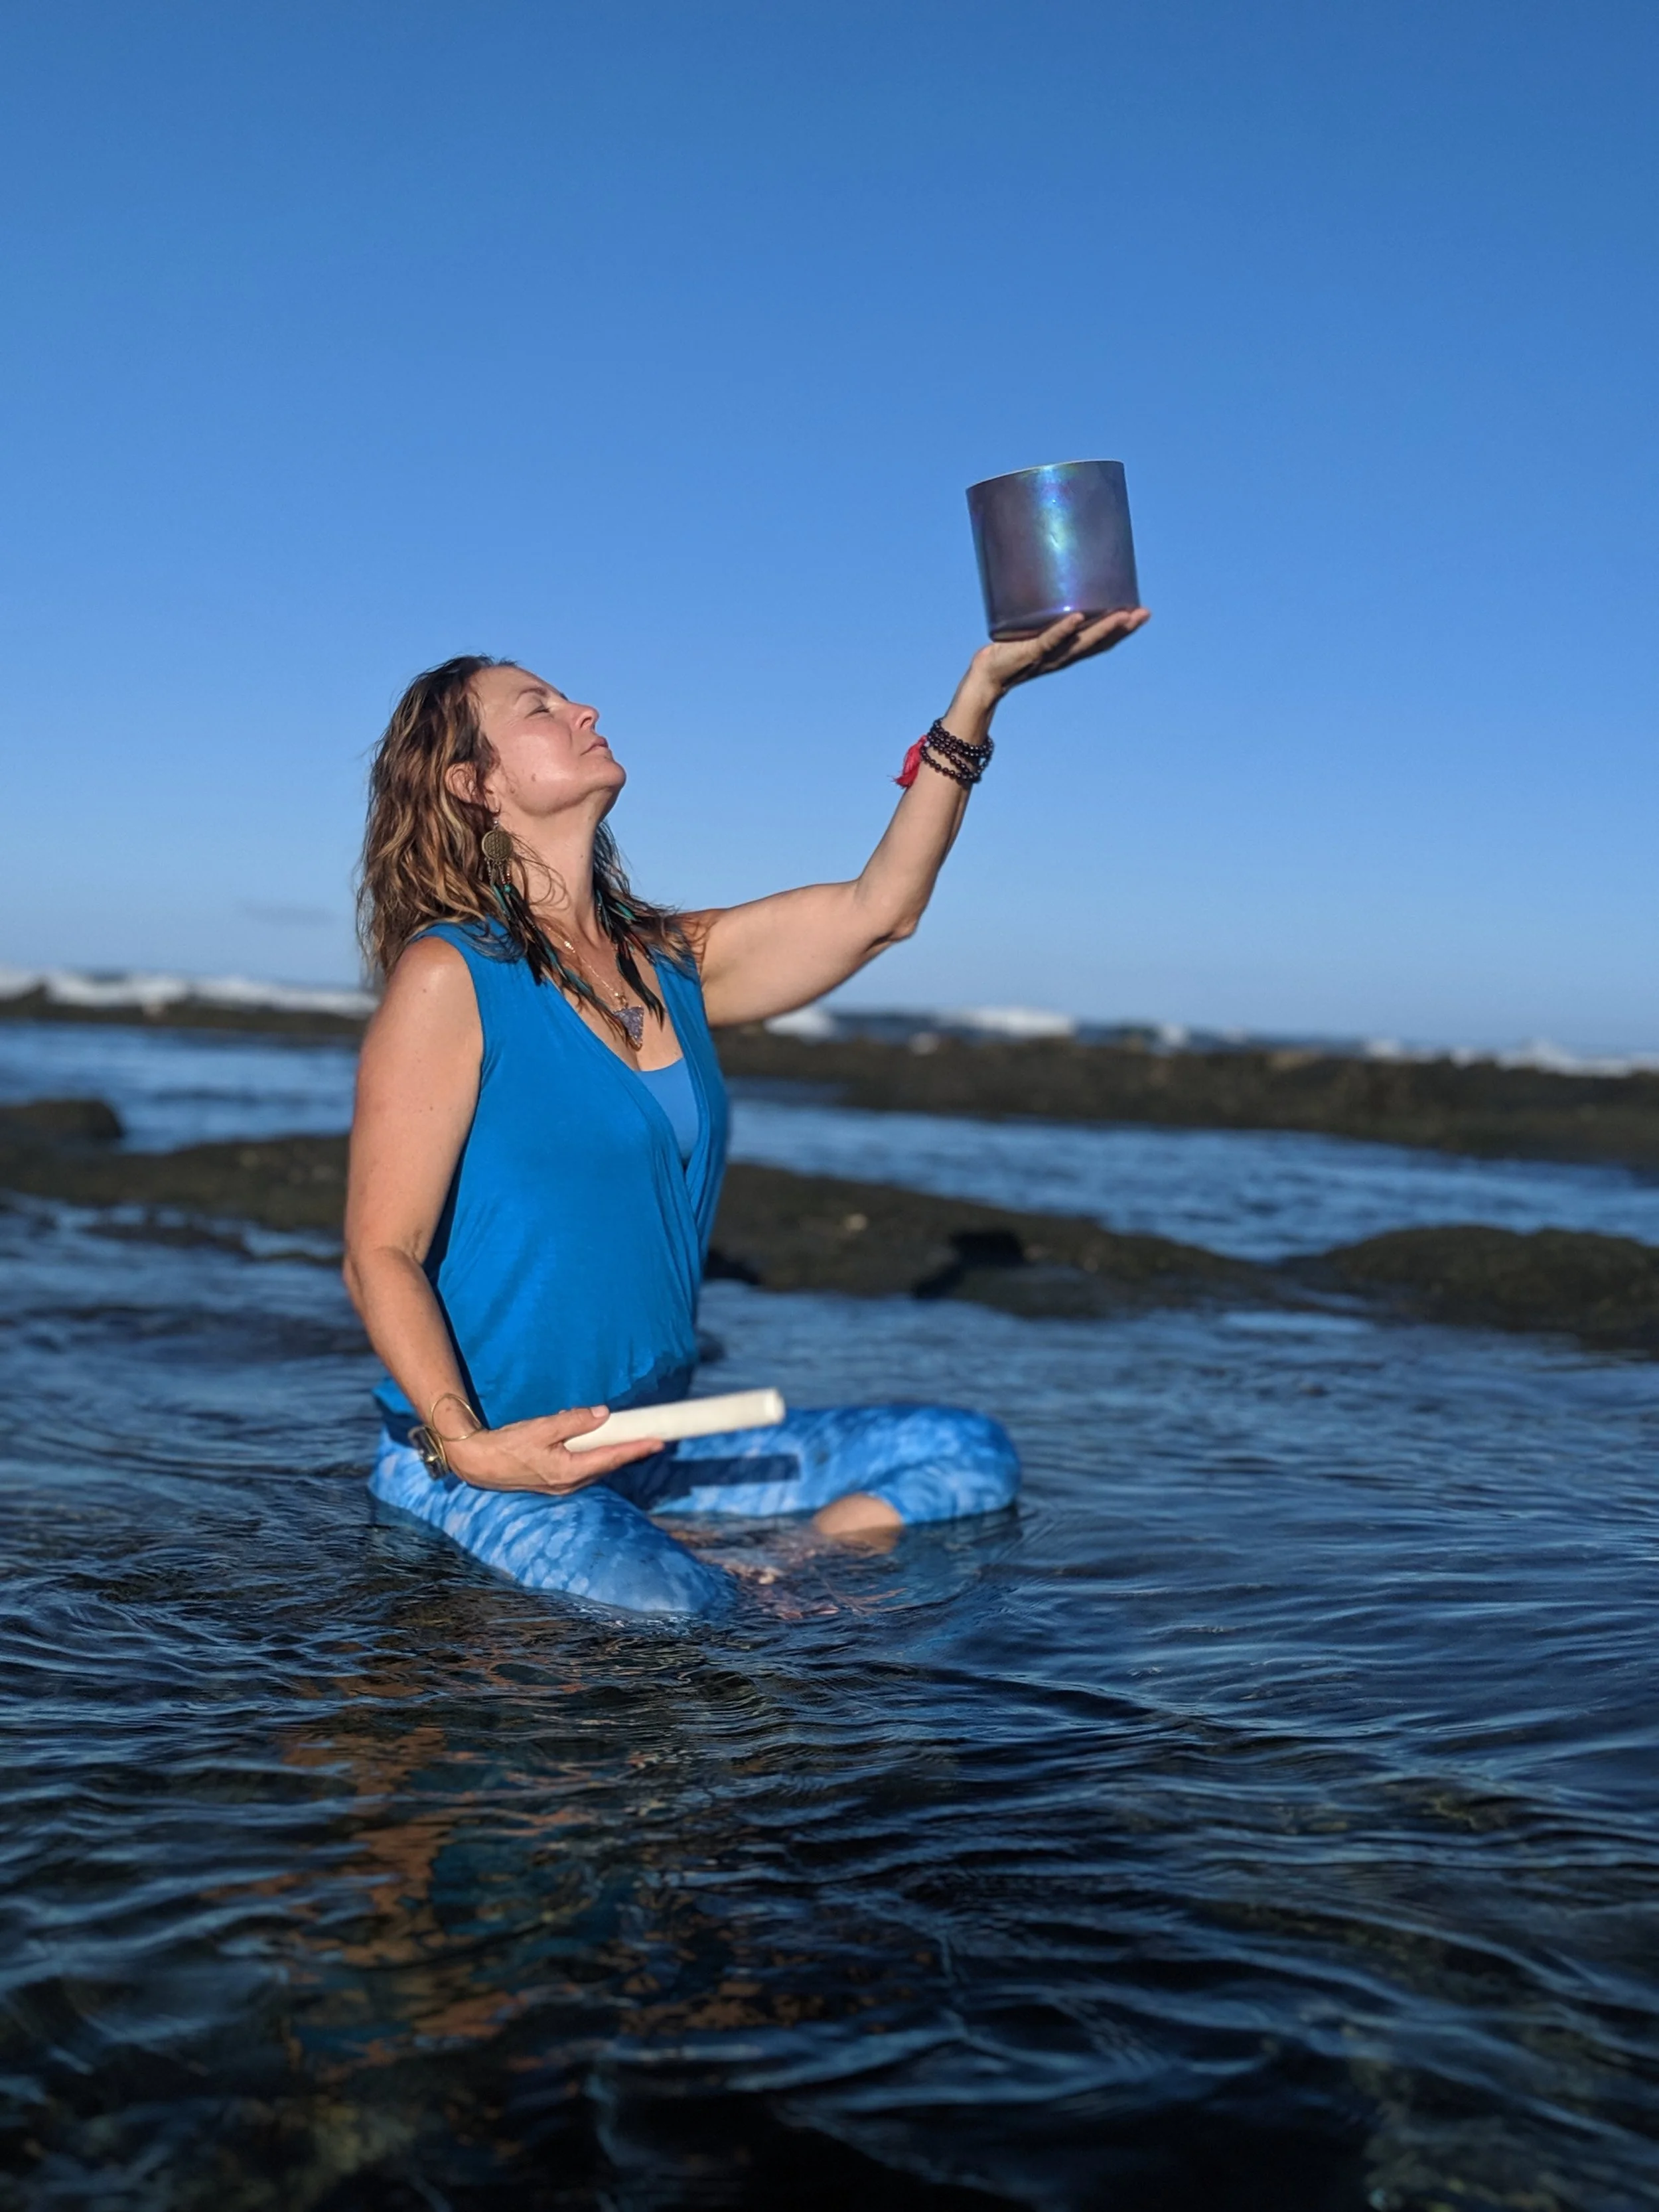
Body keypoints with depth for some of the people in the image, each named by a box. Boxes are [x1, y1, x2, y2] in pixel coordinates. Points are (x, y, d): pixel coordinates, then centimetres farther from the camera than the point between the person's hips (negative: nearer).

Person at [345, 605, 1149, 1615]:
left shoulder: (667, 964, 11)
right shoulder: (450, 976, -10)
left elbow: (876, 908, 9)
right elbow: (380, 1254, -12)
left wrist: (982, 688, 5)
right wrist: (467, 1446, -27)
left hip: (656, 1452, 7)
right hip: (481, 1467, -7)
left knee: (969, 1455, -2)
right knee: (667, 1608, -35)